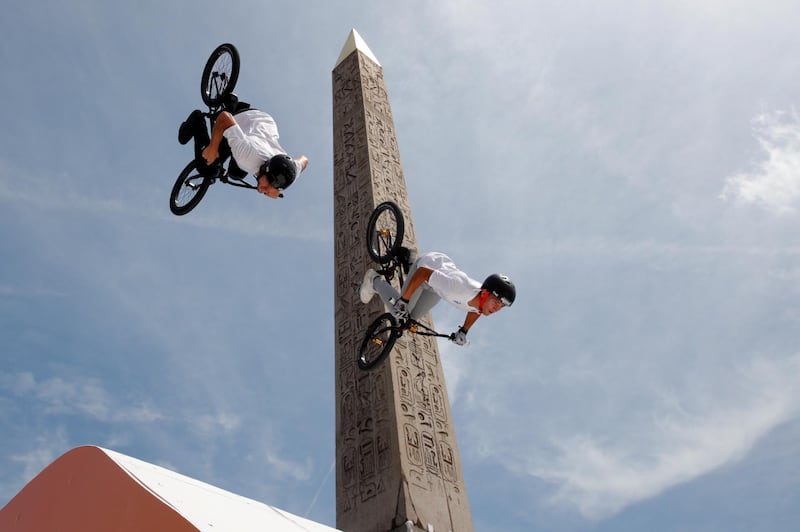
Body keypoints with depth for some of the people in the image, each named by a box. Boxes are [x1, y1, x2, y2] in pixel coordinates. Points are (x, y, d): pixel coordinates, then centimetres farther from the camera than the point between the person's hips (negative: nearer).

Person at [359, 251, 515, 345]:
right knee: (399, 311, -4)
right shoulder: (458, 287, -46)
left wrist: (464, 331, 11)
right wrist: (403, 300, -33)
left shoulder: (484, 302, -24)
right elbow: (423, 272, -38)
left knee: (413, 316, 13)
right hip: (428, 264, -6)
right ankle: (375, 281, 20)